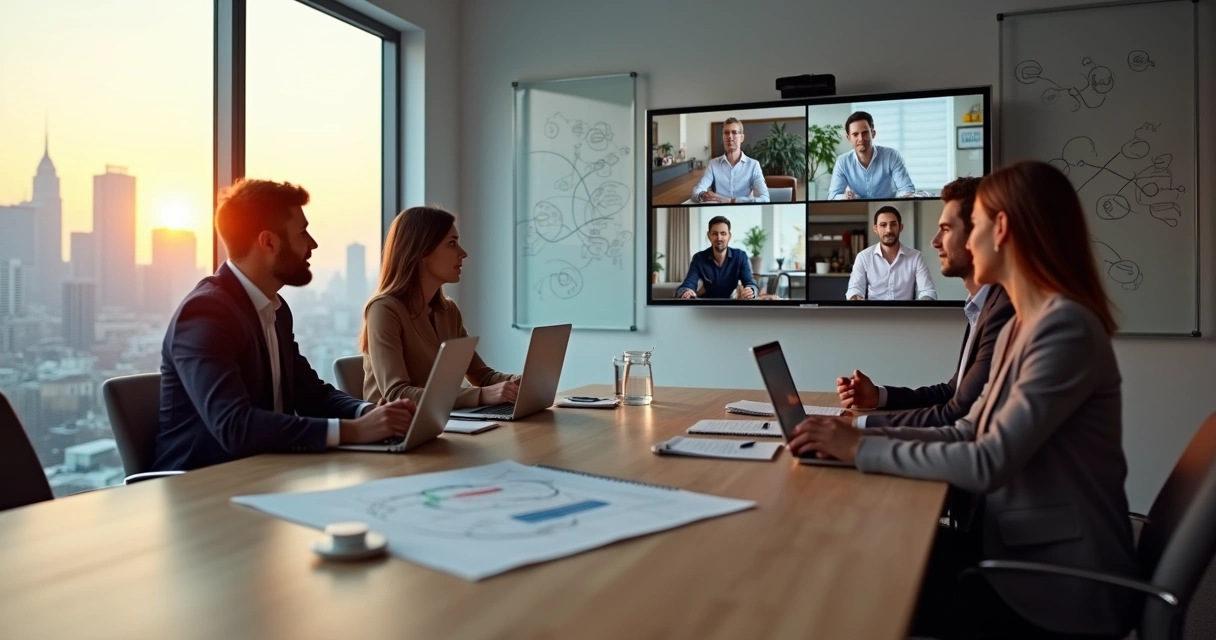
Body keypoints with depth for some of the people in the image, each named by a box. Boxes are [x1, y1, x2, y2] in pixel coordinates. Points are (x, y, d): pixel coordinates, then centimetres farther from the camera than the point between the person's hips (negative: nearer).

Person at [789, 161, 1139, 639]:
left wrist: (863, 450, -20)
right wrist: (862, 434, -5)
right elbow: (968, 433, 7)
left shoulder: (1065, 327, -22)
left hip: (1060, 581, -8)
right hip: (1018, 546, 8)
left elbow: (990, 463, -28)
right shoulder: (1019, 326, 9)